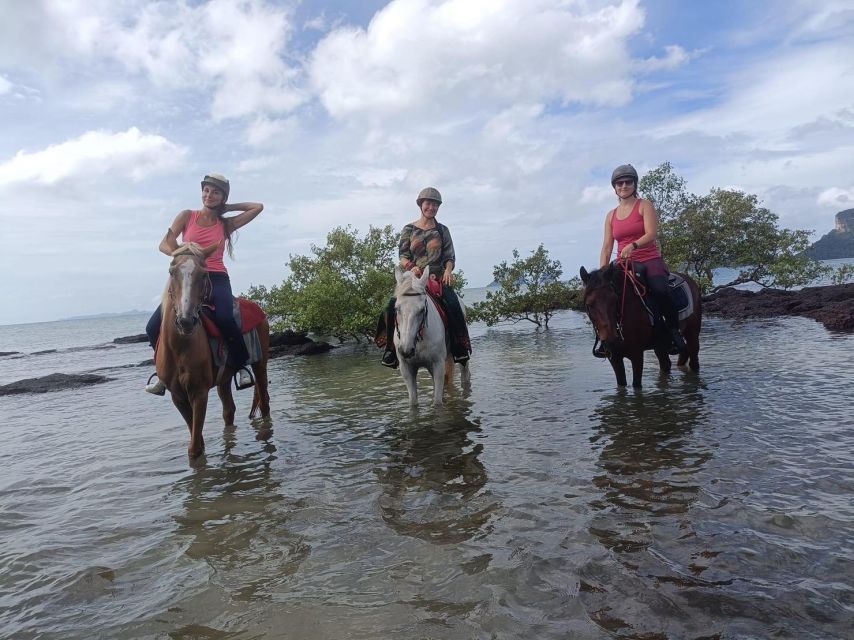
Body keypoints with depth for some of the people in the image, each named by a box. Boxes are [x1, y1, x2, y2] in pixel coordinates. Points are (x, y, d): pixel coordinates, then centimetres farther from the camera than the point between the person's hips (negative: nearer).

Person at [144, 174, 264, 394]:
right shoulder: (187, 216, 12)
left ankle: (241, 366, -12)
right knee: (153, 327, -11)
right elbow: (164, 244, 4)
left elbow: (258, 207, 12)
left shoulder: (226, 224, 12)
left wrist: (227, 208, 16)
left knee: (225, 319, -34)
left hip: (217, 279, -2)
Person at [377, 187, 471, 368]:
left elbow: (450, 256, 9)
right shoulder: (409, 229, 11)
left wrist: (448, 270, -13)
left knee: (453, 305, -27)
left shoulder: (442, 230, 13)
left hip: (438, 277, 0)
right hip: (413, 277, 1)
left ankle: (460, 348, -13)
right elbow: (403, 255, 4)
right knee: (391, 306, -22)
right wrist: (411, 267, -18)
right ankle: (391, 347, -7)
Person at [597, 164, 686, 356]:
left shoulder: (644, 205, 5)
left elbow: (651, 234, -10)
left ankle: (673, 328, -14)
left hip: (650, 261, -4)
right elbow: (607, 246, 11)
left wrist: (633, 246, -30)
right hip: (623, 265, 5)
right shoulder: (611, 215, 17)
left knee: (659, 290, -34)